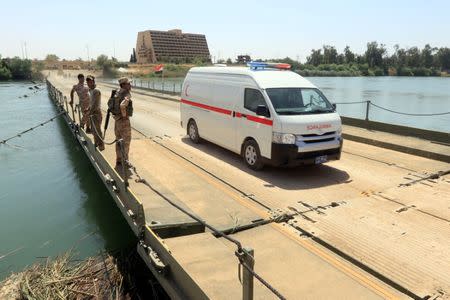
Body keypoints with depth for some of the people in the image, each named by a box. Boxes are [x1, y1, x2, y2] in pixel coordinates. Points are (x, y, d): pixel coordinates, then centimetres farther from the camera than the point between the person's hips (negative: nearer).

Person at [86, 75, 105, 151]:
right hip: (92, 113, 10)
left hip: (96, 113, -10)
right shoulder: (90, 90, 11)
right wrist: (88, 108, 17)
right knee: (93, 130, 18)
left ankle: (101, 146, 5)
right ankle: (96, 143, 32)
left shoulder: (96, 91, -18)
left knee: (97, 130, -5)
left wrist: (90, 112, -20)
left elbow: (95, 104, -23)